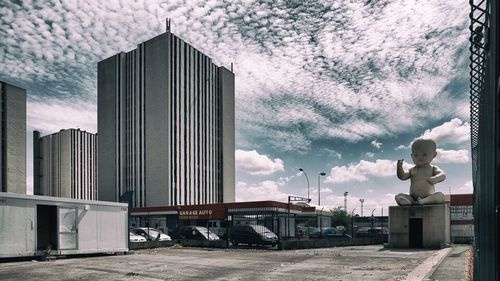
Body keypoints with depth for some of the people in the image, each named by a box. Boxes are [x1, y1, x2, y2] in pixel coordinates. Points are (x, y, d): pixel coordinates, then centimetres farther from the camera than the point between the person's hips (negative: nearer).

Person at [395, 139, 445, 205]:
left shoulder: (433, 168, 8)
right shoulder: (412, 170, 15)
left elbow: (442, 175, -10)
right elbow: (402, 176, 1)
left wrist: (435, 179, -33)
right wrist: (400, 168, -19)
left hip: (429, 197, -2)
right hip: (413, 198, 2)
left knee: (440, 196, -30)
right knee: (398, 197, -22)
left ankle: (423, 201, -44)